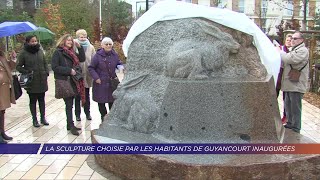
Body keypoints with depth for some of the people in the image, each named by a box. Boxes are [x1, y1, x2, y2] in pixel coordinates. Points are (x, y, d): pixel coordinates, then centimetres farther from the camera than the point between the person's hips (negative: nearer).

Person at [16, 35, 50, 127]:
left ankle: (43, 118, 24)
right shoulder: (23, 53, -7)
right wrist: (27, 72, -16)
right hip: (32, 82, -4)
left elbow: (45, 63, 14)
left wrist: (46, 73, 2)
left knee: (42, 100, 12)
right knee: (33, 101, 8)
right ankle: (34, 119, 19)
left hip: (42, 81, 4)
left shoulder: (40, 51, 6)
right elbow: (18, 66, -3)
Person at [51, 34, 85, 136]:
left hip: (73, 81, 7)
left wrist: (79, 47, -1)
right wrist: (69, 70, -17)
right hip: (64, 82, -7)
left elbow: (82, 59, 9)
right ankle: (71, 126, 0)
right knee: (69, 104, -6)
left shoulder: (72, 53, 15)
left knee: (70, 104, 11)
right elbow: (54, 67, -12)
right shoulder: (58, 52, -5)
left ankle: (70, 125, 19)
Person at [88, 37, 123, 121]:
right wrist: (96, 78, -13)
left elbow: (119, 64, 16)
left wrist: (120, 67, -8)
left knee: (112, 101, 8)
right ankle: (104, 118, 21)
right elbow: (91, 68, -3)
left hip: (112, 83, 3)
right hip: (100, 83, -2)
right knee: (101, 102, 5)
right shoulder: (98, 55, -8)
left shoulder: (114, 55, 3)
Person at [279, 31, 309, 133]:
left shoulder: (303, 50, -8)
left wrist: (280, 52, -10)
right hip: (288, 84, 9)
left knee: (295, 108, -4)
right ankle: (289, 124, 29)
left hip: (296, 85, -9)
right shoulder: (293, 50, 22)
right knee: (288, 106, 16)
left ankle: (295, 129, 4)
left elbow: (291, 59, -23)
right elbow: (285, 63, 17)